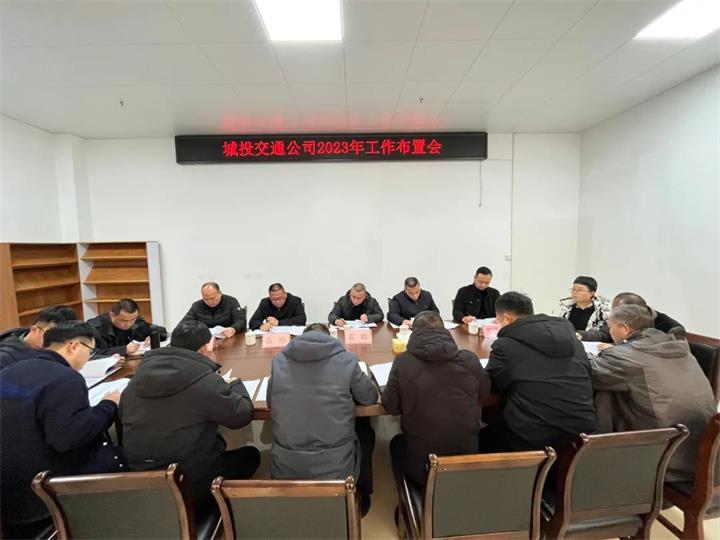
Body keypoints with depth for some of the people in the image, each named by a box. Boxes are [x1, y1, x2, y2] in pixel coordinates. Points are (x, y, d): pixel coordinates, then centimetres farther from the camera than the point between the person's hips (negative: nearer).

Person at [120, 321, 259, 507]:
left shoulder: (142, 372, -2)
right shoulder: (205, 380, -20)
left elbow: (122, 414, 15)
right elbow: (243, 414, -11)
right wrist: (235, 384, 7)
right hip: (189, 482, -6)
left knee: (216, 441, 27)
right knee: (250, 455, 16)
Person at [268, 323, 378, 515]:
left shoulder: (279, 361, -5)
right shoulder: (346, 360, -11)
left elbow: (270, 401, 10)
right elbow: (370, 397, 2)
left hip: (286, 469, 3)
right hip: (336, 468, -2)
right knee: (365, 432, 28)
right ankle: (360, 495, 41)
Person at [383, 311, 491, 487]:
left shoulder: (403, 362, -17)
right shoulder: (469, 359, -11)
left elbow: (391, 406, -6)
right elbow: (484, 393, 8)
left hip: (421, 465, -2)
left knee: (397, 442, 31)